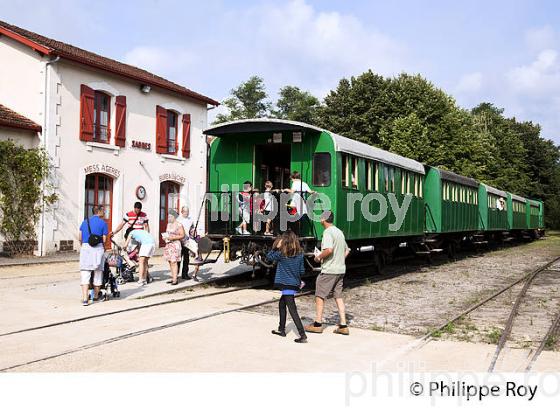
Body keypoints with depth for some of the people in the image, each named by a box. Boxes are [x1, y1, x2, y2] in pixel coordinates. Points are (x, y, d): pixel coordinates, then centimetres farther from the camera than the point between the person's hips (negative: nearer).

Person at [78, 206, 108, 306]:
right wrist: (103, 249, 15)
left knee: (85, 274, -1)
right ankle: (96, 296, 23)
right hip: (98, 248, -2)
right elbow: (104, 239, -2)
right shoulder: (103, 223, 0)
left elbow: (80, 238, 10)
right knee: (98, 272, 12)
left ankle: (85, 298, -12)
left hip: (85, 247, 3)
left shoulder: (85, 221, 12)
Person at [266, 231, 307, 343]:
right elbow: (302, 271, 4)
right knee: (281, 304, 25)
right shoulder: (300, 254, 0)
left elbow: (268, 257, 2)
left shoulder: (281, 253, -13)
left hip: (285, 285, -6)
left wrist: (276, 247, 5)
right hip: (295, 284, 6)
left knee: (292, 310, -7)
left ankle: (303, 335, -13)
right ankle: (281, 329, 35)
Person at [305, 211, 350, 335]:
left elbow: (329, 250, -27)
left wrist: (319, 257, -12)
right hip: (340, 270, 8)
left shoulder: (328, 232, -14)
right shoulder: (339, 232, 15)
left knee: (319, 295, 4)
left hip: (329, 270, -8)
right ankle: (343, 326, 8)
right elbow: (347, 251, 22)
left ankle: (318, 324, 9)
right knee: (338, 296, 11)